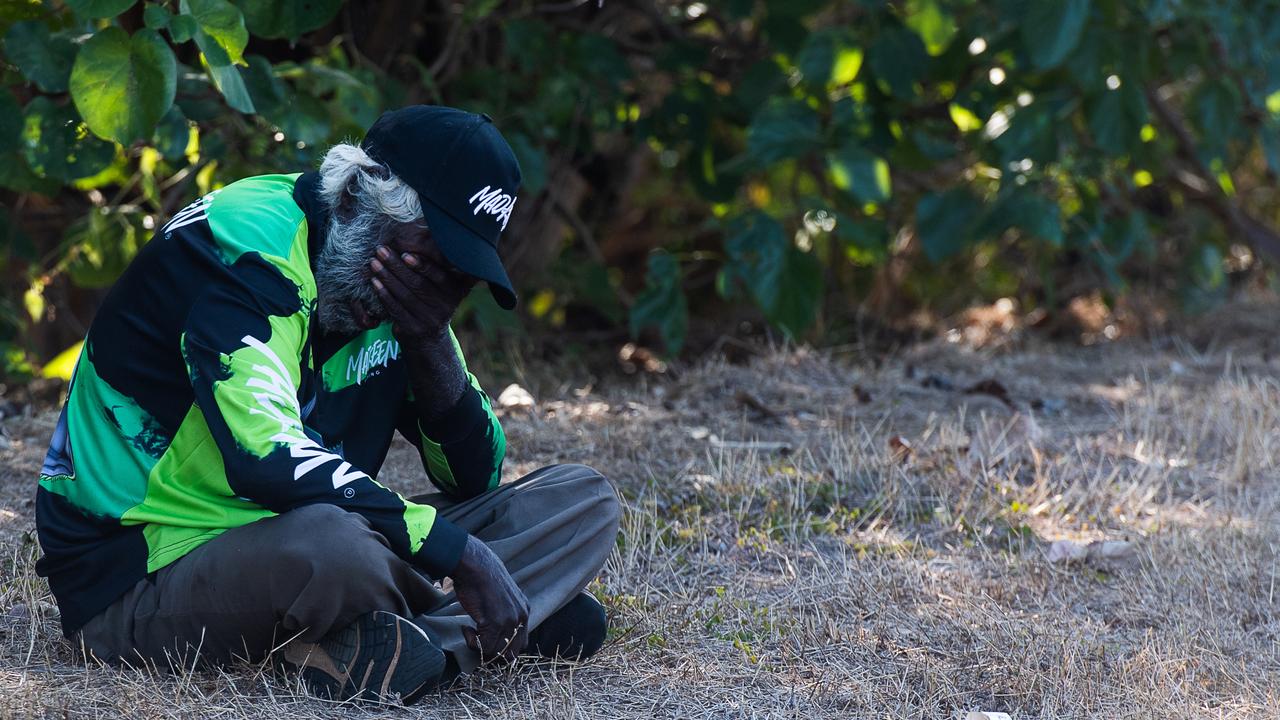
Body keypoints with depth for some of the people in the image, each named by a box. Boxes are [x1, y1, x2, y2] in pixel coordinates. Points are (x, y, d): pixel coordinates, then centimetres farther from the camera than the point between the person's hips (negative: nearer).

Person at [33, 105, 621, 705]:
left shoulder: (403, 285, 7)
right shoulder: (245, 245, -19)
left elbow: (476, 475, 8)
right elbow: (265, 461, -34)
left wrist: (428, 341, -11)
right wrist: (462, 555, -31)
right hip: (139, 582, -9)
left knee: (585, 499, -1)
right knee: (331, 541, -42)